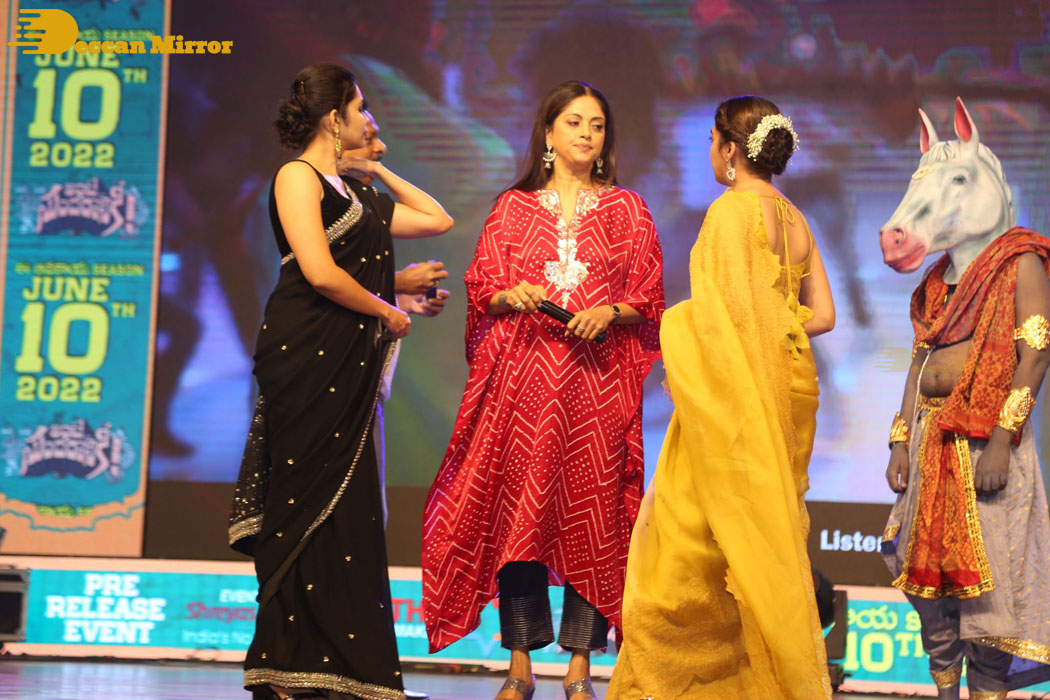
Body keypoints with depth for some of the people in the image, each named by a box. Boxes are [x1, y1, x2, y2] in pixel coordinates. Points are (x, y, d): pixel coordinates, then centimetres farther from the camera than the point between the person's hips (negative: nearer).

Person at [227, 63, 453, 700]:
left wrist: (379, 171, 23)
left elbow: (439, 220, 27)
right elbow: (320, 272, -16)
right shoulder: (298, 177, -4)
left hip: (353, 361, 9)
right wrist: (386, 311, -4)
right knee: (307, 502, -9)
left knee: (348, 508, 5)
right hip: (307, 354, -9)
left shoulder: (351, 189, 21)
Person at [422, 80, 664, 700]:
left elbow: (649, 300, 8)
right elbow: (482, 289, 11)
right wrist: (514, 295, -9)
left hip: (599, 376, -1)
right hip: (522, 373, 1)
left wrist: (609, 312, -11)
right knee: (518, 509, -4)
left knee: (592, 509, -6)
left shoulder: (627, 209, 12)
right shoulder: (513, 207, 13)